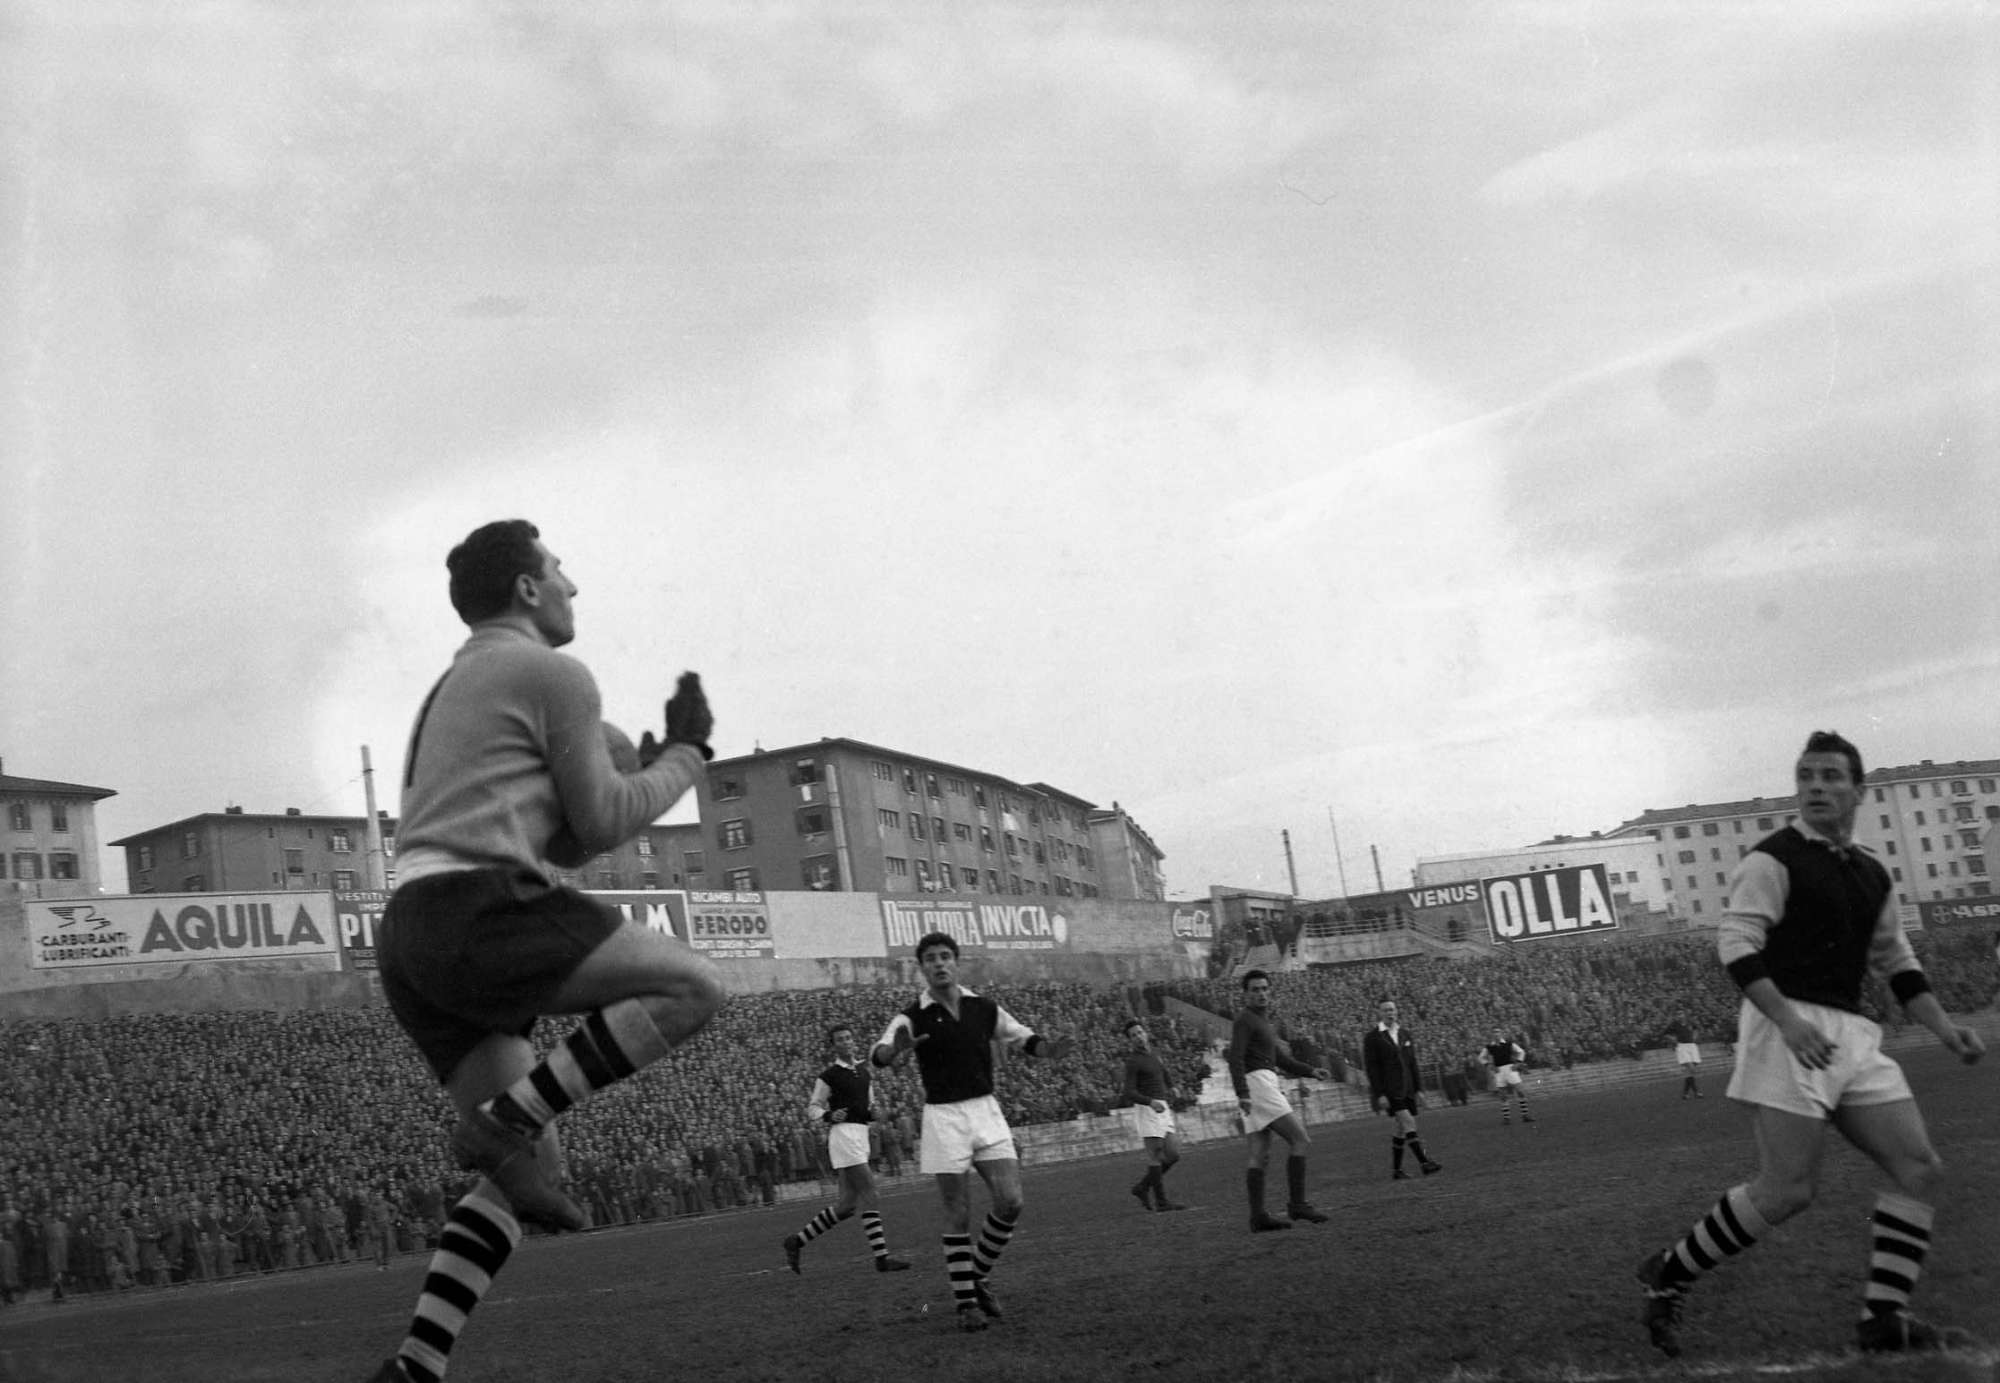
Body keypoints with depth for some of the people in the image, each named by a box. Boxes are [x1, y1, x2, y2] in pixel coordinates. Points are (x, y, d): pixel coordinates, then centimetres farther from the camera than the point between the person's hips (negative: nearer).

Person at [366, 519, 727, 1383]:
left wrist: (648, 768, 25)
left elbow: (563, 843, 31)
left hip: (408, 936, 9)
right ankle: (505, 1118, -16)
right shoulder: (553, 674, 2)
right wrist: (689, 752, 14)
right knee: (692, 989, -7)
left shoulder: (453, 689, 31)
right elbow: (601, 825, 0)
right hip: (478, 910, -9)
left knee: (533, 1168, 9)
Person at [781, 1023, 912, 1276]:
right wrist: (829, 1115, -20)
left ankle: (797, 1239, 17)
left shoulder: (862, 1072, 17)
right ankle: (881, 1258, -13)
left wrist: (871, 1114, 6)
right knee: (869, 1196, -13)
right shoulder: (829, 1076, -3)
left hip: (860, 1136, 8)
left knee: (846, 1205, 7)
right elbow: (812, 1108, -1)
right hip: (843, 1134, -8)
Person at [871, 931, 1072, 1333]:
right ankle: (966, 1303, 11)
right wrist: (895, 1048, -46)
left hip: (986, 1110, 3)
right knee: (959, 1215, -2)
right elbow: (879, 1054, -21)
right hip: (943, 1116, -3)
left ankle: (976, 1276, 17)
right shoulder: (912, 1018, -6)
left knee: (1010, 1202, -6)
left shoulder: (984, 1008, 6)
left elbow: (1025, 1039, 14)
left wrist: (1050, 1048, -9)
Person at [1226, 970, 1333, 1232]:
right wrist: (1242, 1094, -26)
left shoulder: (1264, 1021, 23)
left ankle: (1258, 1216, 3)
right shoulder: (1244, 1019, -7)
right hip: (1256, 1083, -10)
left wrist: (1311, 1071, 15)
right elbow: (1235, 1058, -17)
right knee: (1300, 1140, -12)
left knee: (1260, 1156, 5)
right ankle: (1297, 1204, -13)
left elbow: (1281, 1058, 27)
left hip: (1266, 1084, 10)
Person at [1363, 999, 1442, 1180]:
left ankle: (1395, 1170, 14)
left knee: (1402, 1129, 6)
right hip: (1388, 1090, -6)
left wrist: (1418, 1089, 10)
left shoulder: (1405, 1034, 12)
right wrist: (1380, 1094, -14)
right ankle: (1424, 1163, -21)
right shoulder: (1372, 1037, -4)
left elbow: (1412, 1063, 15)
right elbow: (1372, 1068, -8)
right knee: (1408, 1123, -17)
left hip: (1407, 1089, 6)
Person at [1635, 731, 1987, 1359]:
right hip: (1788, 1028, -8)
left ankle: (1884, 1317, 4)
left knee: (1920, 1168, -2)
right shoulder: (1774, 858, -6)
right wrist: (1788, 1020, -26)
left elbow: (1896, 960, 27)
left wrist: (1943, 1027, 14)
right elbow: (1736, 941, -15)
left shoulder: (1873, 875, 18)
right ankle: (1669, 1273, 4)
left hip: (1852, 1034, 8)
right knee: (1788, 1190, -13)